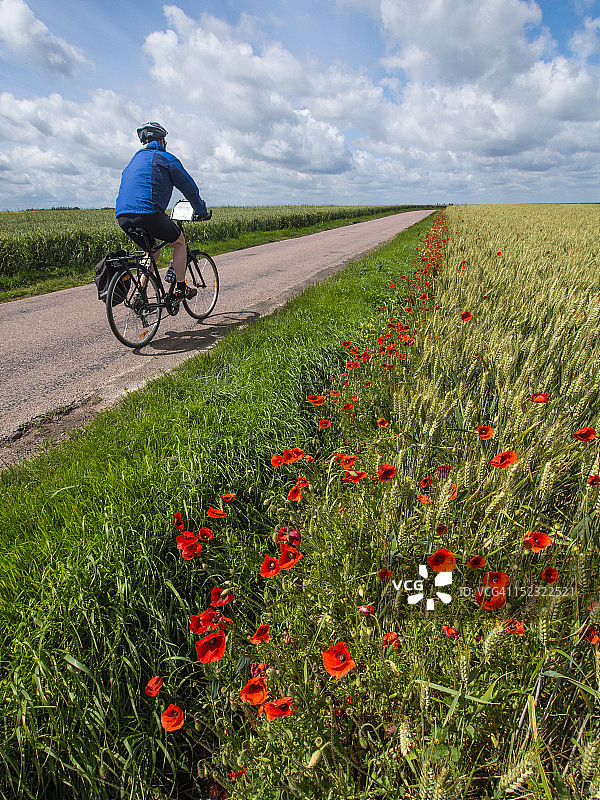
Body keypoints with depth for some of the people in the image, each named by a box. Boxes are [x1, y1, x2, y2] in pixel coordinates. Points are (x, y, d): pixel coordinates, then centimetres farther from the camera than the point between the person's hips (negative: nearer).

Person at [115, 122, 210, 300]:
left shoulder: (135, 159, 31)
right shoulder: (165, 158, 10)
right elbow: (188, 186, 12)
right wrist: (201, 211, 26)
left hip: (122, 217, 7)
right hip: (148, 213, -7)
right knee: (179, 241, 14)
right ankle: (180, 289, 10)